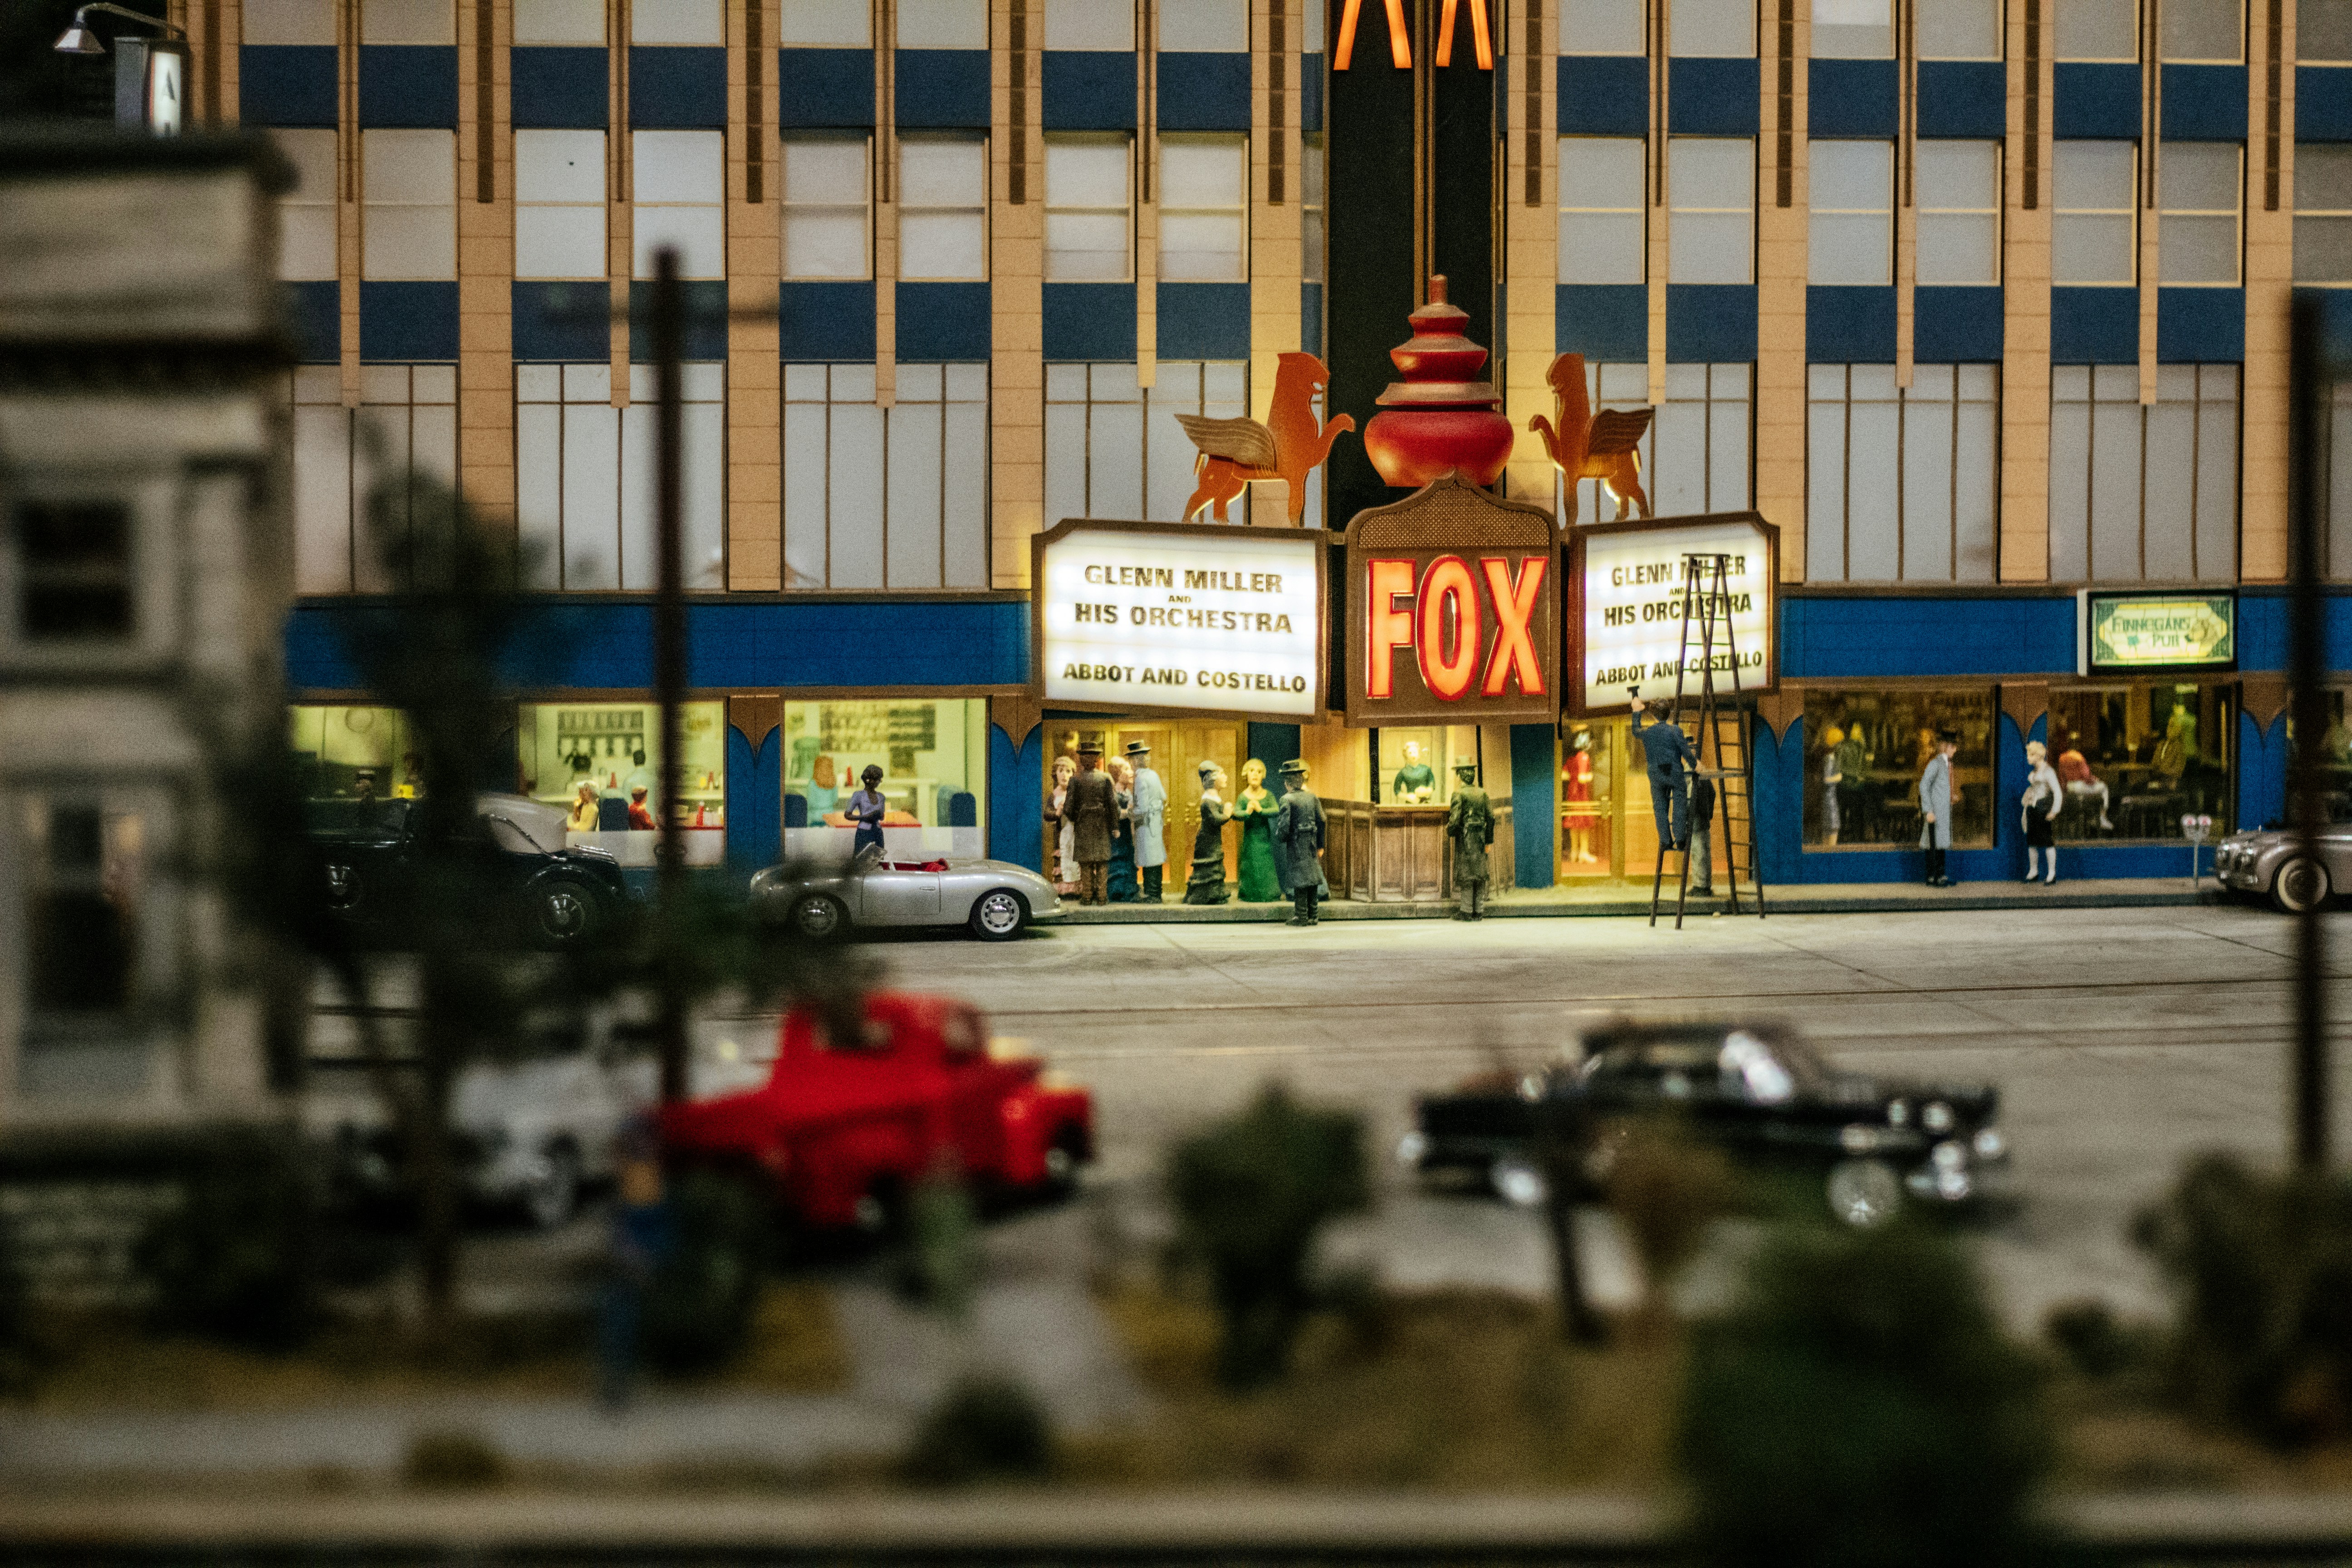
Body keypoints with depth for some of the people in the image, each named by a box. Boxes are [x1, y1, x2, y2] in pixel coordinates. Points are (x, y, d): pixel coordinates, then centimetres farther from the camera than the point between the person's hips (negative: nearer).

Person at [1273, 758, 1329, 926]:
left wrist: (1280, 839, 3)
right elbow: (1321, 820, 7)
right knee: (1312, 876, 10)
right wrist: (1320, 845, 15)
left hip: (1295, 844, -5)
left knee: (1299, 880, -2)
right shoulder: (1312, 797, 5)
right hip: (1311, 843, 5)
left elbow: (1284, 825, -16)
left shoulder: (1287, 799, -11)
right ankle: (1312, 916, 15)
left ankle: (1301, 916, -1)